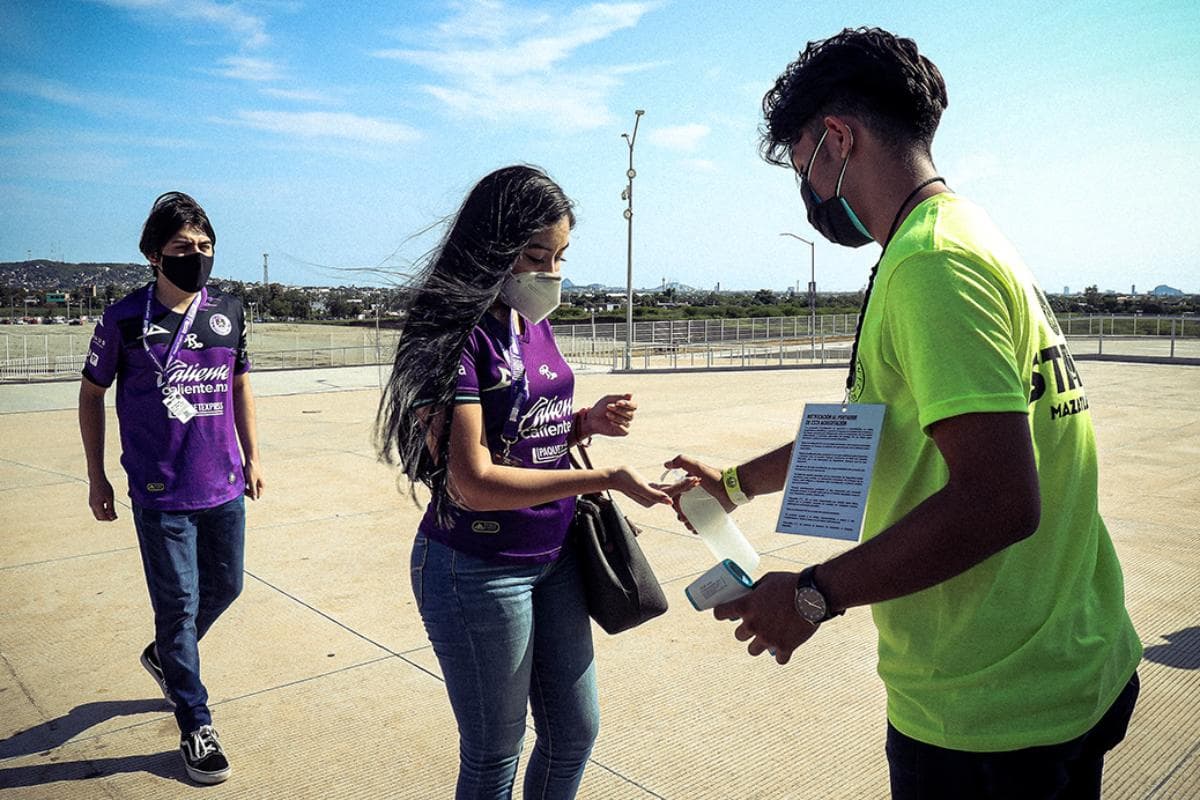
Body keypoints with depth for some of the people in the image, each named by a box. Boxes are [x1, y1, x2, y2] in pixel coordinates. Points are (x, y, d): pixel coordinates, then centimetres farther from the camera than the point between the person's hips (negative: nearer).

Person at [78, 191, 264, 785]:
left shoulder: (228, 312, 2)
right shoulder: (124, 318, -8)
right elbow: (91, 394, 4)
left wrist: (251, 456, 14)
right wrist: (96, 476, 5)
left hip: (224, 488, 4)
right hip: (160, 494, -4)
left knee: (225, 586, 17)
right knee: (178, 604, 3)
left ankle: (163, 655, 46)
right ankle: (195, 726, 19)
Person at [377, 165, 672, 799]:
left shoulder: (535, 326, 5)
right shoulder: (454, 337, -19)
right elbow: (476, 483, -25)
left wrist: (587, 421, -4)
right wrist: (604, 479, -23)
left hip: (554, 558, 8)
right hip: (479, 572, -7)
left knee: (575, 732, 20)